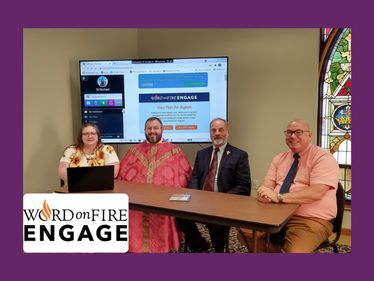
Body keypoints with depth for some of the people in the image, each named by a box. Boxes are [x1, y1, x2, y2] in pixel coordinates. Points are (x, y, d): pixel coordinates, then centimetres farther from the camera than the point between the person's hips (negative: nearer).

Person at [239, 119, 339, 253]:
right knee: (246, 233, -15)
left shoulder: (323, 157, -7)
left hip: (311, 219, -5)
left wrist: (279, 197, -27)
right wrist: (265, 194, -18)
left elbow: (317, 192, -20)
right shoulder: (279, 158, 13)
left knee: (294, 251, -32)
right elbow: (267, 186, 7)